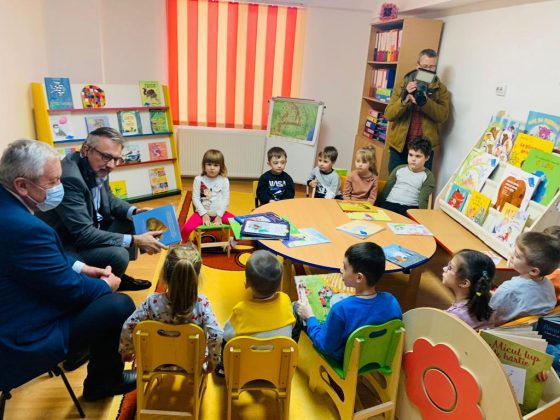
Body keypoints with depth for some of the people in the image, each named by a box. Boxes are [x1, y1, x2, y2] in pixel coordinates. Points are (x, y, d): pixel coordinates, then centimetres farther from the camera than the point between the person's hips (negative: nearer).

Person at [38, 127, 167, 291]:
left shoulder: (97, 167, -5)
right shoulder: (69, 178, -30)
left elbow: (108, 199, 14)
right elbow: (83, 235, -31)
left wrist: (135, 212, -5)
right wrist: (134, 240, -31)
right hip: (63, 247, -9)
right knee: (117, 255, -29)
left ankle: (116, 277, 20)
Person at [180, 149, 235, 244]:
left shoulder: (224, 180, -2)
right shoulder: (198, 179, -5)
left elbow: (225, 199, -4)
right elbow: (195, 198, -7)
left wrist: (219, 216, -12)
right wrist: (204, 214, -14)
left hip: (219, 213, 1)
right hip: (203, 213, -1)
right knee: (187, 228, -25)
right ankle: (184, 244, 10)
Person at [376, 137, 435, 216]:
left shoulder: (428, 176, 7)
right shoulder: (399, 169, 16)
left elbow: (423, 201, -1)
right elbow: (386, 189, 16)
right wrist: (378, 206, 6)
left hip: (409, 207, -2)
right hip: (389, 203, 2)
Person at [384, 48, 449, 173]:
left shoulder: (441, 89, 4)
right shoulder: (402, 85, 4)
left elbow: (443, 116, -9)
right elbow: (388, 115, -5)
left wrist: (425, 102, -25)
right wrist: (405, 99, -23)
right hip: (400, 144, 1)